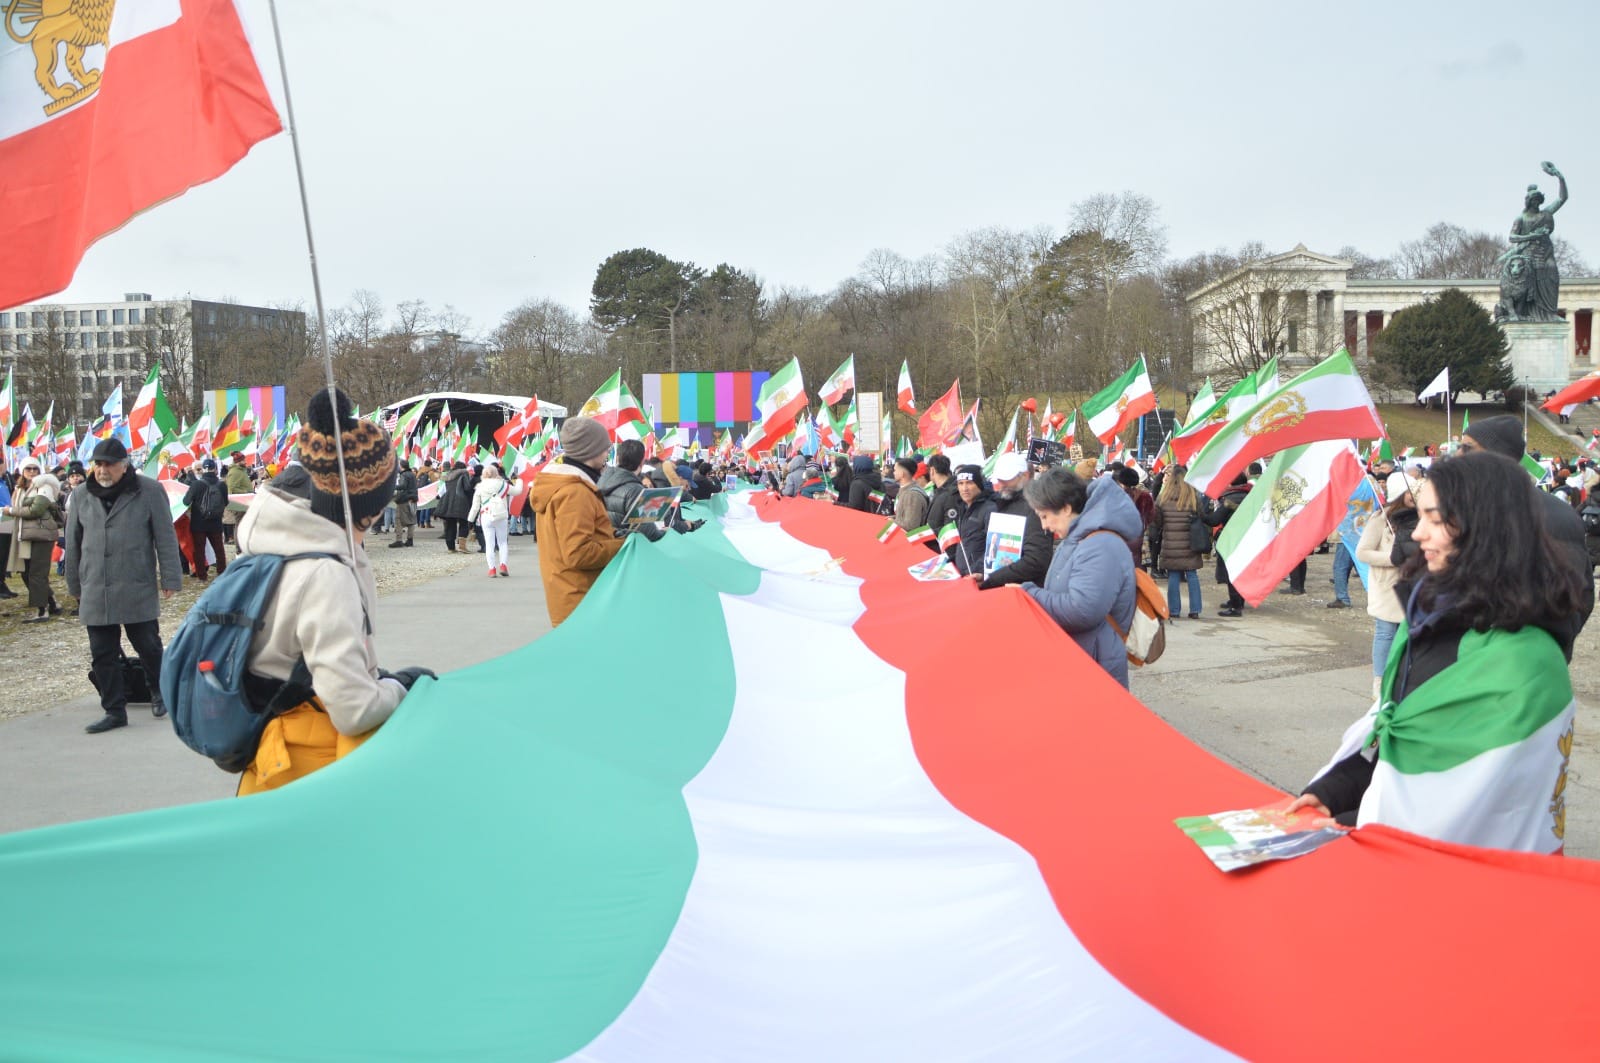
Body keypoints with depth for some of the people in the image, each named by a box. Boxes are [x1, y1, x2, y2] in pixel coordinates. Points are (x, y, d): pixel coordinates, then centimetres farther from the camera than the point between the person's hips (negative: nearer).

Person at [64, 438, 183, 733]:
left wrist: (170, 578, -7)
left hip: (138, 590, -4)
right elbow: (73, 543, 15)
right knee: (102, 654, 6)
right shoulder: (83, 495, 7)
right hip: (95, 592, 4)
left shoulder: (149, 491, -5)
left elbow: (166, 537, -5)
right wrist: (74, 584, 18)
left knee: (148, 645, 6)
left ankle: (159, 692, 31)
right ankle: (114, 711, 15)